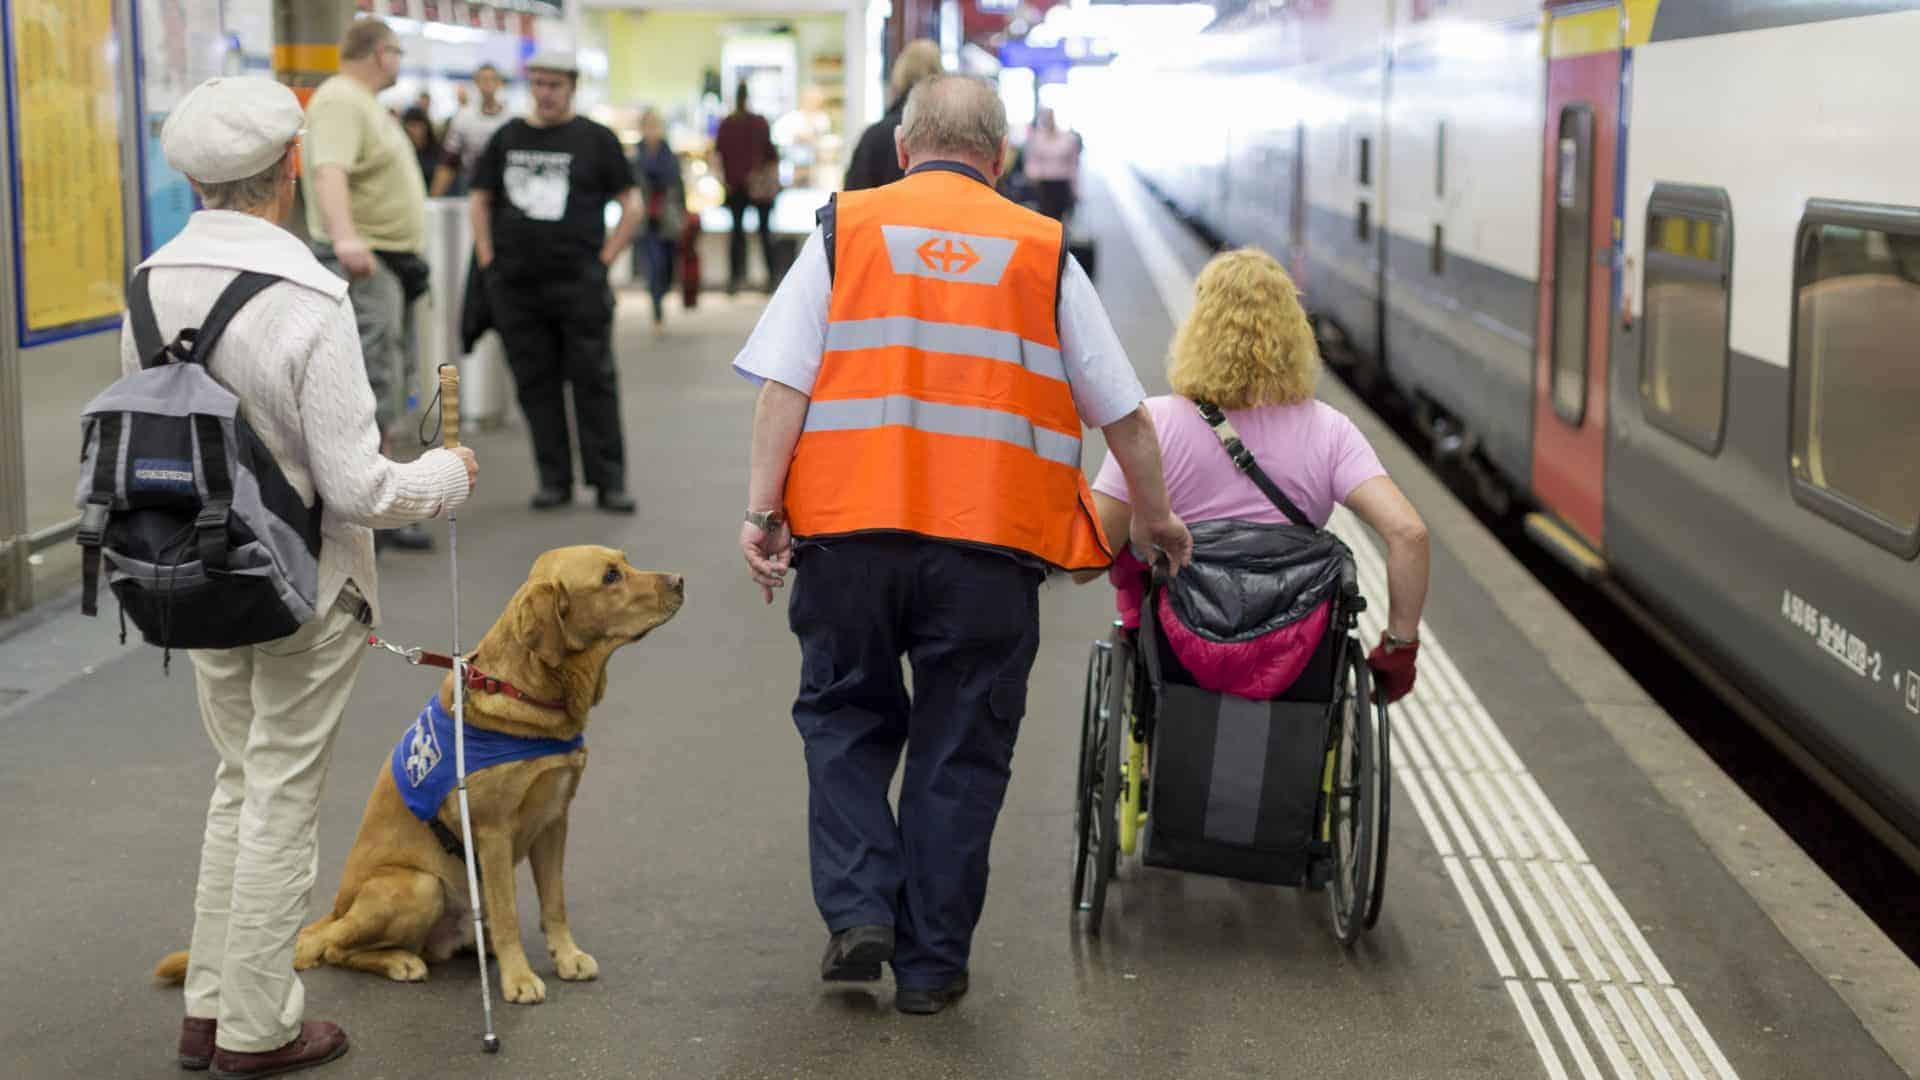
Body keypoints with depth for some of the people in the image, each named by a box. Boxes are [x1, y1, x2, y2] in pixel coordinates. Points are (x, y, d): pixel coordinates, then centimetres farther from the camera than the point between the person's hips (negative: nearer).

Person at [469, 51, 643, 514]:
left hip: (579, 284, -3)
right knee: (535, 383, 6)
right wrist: (488, 259, 7)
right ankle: (554, 479, 13)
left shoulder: (596, 140, 3)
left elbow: (631, 204, 3)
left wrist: (604, 259, -4)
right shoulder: (507, 138, 12)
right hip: (515, 284, 3)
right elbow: (479, 198, 17)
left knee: (593, 380, -3)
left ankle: (609, 480, 2)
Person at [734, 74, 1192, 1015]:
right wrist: (1155, 517, 27)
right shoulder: (1042, 251, 10)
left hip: (848, 525, 0)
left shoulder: (845, 228, 9)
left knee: (846, 719, 19)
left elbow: (783, 383, -2)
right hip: (989, 544, 0)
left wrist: (763, 509, -2)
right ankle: (929, 964, 15)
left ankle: (859, 909, 6)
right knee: (960, 748, 10)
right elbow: (1124, 412, 14)